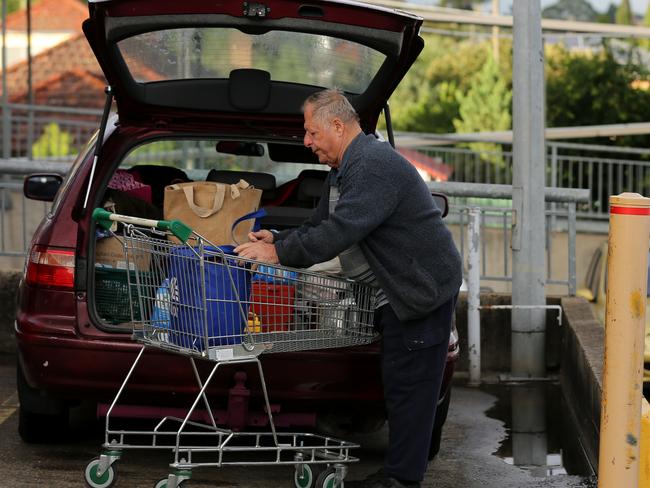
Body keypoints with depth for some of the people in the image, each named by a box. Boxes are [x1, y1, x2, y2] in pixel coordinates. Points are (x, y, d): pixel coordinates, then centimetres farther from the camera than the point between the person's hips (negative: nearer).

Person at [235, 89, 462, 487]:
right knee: (399, 385, 12)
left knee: (408, 386, -8)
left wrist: (280, 253, -22)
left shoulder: (374, 166, -20)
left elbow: (340, 231, -29)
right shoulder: (343, 171, 17)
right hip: (397, 291, 11)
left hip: (423, 287, -11)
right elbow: (320, 226, 22)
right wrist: (277, 240, 5)